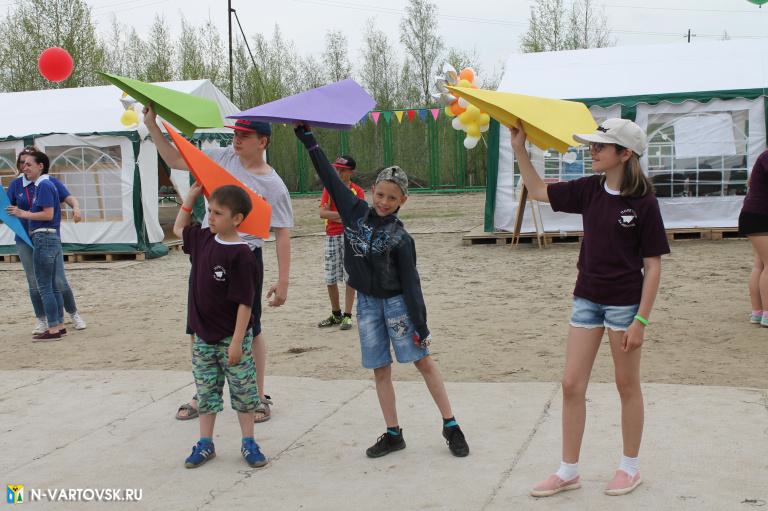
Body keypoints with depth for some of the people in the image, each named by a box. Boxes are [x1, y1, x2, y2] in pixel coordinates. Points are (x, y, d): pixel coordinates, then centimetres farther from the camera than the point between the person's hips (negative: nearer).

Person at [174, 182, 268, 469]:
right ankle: (205, 444, 25)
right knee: (206, 391, 14)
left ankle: (248, 443, 21)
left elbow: (244, 302, -20)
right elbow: (179, 229, 22)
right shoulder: (203, 239, 0)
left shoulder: (241, 255, -20)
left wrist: (237, 342, -21)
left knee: (243, 391, 9)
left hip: (232, 337, -6)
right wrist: (192, 194, 12)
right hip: (203, 337, 6)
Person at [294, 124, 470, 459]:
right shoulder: (356, 211, -1)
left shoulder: (400, 238, -12)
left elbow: (411, 283, -11)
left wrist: (420, 326, -13)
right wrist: (306, 136, 2)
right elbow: (329, 177, 2)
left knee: (423, 360, 0)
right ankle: (393, 434, 16)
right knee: (380, 369, 7)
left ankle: (450, 426, 9)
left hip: (396, 302, -4)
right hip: (367, 302, 4)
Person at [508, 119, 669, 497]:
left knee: (627, 385, 9)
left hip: (625, 302, -5)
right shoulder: (589, 190, 2)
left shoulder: (643, 202, -13)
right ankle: (568, 471, 17)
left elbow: (652, 266, -11)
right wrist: (520, 149, 0)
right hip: (587, 298, 5)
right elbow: (538, 191, 11)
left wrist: (641, 320, -14)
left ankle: (630, 467, 27)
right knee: (571, 384, 5)